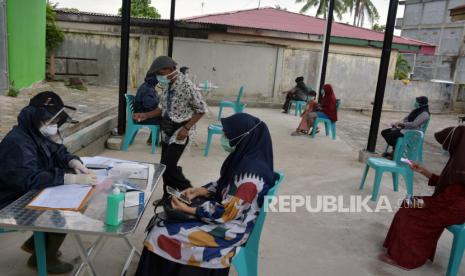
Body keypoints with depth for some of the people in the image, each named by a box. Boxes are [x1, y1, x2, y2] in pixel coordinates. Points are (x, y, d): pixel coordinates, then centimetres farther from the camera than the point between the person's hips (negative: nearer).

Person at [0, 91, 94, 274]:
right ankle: (43, 259, 8)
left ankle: (35, 244, 20)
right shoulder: (17, 143, -29)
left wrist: (74, 162, -10)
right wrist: (73, 178, -44)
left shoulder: (36, 134, 1)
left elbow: (56, 152, 13)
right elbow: (32, 179, -41)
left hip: (30, 196, 9)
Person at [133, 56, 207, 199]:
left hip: (179, 132, -8)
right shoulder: (167, 85, 5)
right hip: (167, 130, 8)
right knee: (164, 165, 11)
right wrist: (145, 115, 2)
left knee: (169, 166, -9)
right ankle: (168, 197, 27)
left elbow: (201, 109, -16)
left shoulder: (186, 85, -19)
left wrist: (186, 128, -21)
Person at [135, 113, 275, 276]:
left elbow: (227, 212, -26)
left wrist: (188, 209, -17)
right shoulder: (245, 156, -3)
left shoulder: (251, 172, -31)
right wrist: (199, 191, -3)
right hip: (225, 212, 9)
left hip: (229, 229, -9)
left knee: (160, 236, -8)